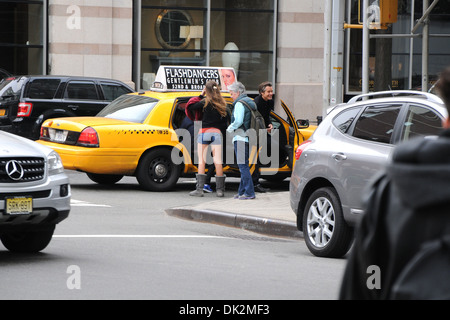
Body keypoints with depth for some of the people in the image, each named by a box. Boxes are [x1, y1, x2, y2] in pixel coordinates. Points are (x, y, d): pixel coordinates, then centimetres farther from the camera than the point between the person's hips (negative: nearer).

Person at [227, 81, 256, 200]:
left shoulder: (240, 103, -11)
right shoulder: (251, 102, 18)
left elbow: (238, 121, -22)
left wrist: (229, 129, -5)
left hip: (241, 138, -10)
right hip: (248, 138, 10)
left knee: (243, 165, -9)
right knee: (244, 165, 14)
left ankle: (249, 192, -11)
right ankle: (242, 191, 18)